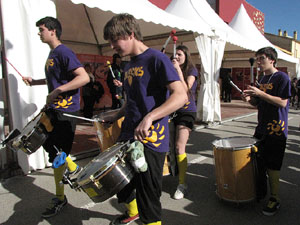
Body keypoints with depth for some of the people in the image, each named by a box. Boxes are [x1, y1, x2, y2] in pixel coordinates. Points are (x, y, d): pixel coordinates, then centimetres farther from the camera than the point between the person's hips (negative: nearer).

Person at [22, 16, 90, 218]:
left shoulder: (63, 52, -14)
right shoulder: (52, 54, 15)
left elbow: (84, 77, -26)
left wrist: (57, 92, -28)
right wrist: (35, 82, 18)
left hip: (65, 112, -10)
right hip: (53, 110, 10)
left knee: (57, 155, -1)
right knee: (48, 145, 19)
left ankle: (60, 198, 16)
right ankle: (73, 169, 38)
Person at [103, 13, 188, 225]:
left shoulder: (156, 59, -11)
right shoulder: (129, 66, 14)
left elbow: (181, 96, -21)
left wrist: (150, 117, -31)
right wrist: (116, 116, 14)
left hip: (151, 141, -9)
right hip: (128, 136, 9)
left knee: (148, 197, 1)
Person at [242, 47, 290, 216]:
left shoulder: (282, 77, -9)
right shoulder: (263, 79, 15)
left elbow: (282, 102, -18)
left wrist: (260, 93, -22)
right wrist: (250, 99, -1)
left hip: (276, 129, -8)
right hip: (262, 127, 8)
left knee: (272, 166, -3)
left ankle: (275, 199, 11)